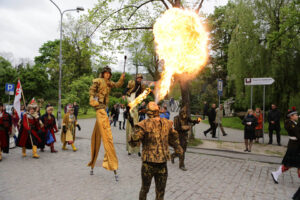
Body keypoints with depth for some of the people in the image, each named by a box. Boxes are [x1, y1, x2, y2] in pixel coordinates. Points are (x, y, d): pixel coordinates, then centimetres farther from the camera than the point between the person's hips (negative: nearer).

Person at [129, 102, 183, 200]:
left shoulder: (144, 124, -12)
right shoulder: (166, 123, 1)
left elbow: (134, 141, -14)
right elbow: (173, 137, 17)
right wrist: (177, 147, 35)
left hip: (148, 163, -2)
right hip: (162, 163, 2)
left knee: (144, 189, 19)